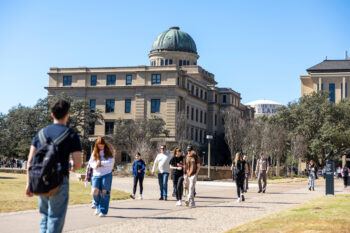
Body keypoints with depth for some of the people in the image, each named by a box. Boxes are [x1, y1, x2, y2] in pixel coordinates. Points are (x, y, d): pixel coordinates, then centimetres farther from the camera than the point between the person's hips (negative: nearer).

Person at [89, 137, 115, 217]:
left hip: (107, 174, -2)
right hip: (96, 175, 2)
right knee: (95, 191, -11)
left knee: (105, 192, -3)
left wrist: (101, 163, -13)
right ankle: (98, 207, 13)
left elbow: (111, 162, -8)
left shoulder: (108, 152, 2)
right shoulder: (94, 152, 11)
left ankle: (103, 211, 3)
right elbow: (91, 162, 8)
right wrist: (95, 165, -13)